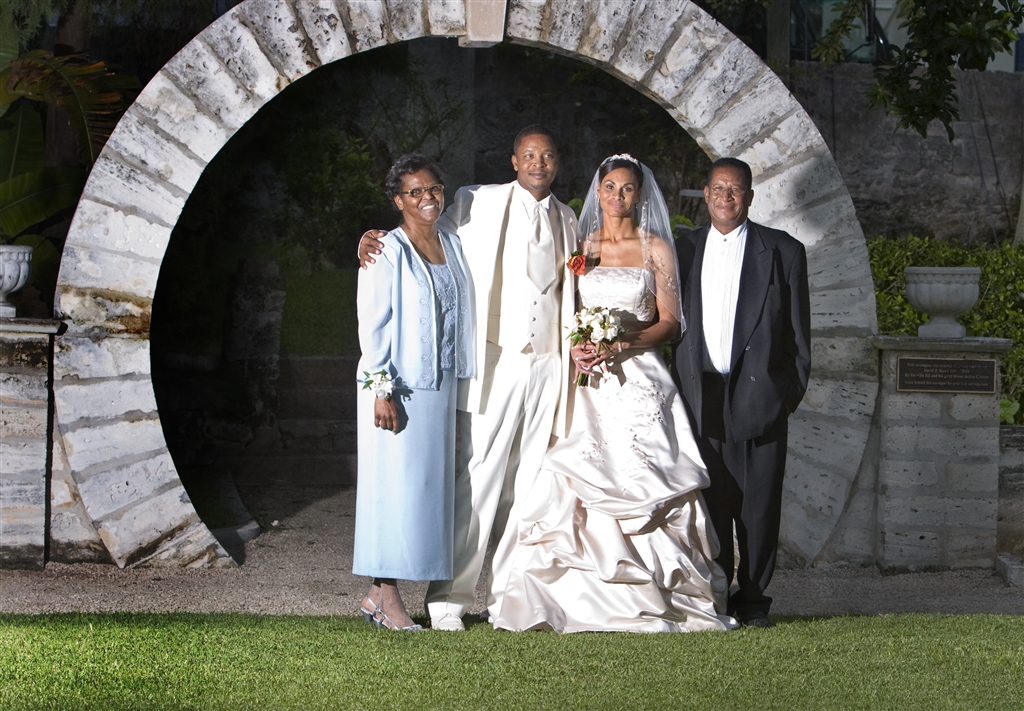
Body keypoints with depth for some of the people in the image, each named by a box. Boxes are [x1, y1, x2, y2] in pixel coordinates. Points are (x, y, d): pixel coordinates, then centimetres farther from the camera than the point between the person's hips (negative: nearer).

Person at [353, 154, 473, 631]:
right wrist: (381, 389, -16)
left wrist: (459, 384, 13)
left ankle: (383, 594, 12)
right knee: (395, 483, -5)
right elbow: (372, 323, -11)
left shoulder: (452, 246, 12)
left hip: (440, 385, 7)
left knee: (429, 483, 6)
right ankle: (383, 595, 1)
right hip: (397, 388, -7)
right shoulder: (386, 252, -8)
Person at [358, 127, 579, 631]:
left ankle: (508, 595, 12)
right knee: (477, 479, -9)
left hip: (547, 367, 4)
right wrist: (378, 238, -8)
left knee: (528, 484, 5)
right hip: (495, 363, -4)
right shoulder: (478, 203, 4)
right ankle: (449, 597, -3)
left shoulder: (566, 220, 16)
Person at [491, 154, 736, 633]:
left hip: (638, 382, -2)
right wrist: (576, 347, -5)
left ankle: (648, 599, -6)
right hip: (589, 384, 2)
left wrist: (624, 344, -13)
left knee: (638, 484, -12)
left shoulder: (655, 248, 7)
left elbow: (670, 322, 2)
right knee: (579, 483, -11)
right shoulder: (581, 247, 14)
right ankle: (584, 601, -9)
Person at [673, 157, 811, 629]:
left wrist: (793, 390, 1)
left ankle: (753, 600, 9)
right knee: (709, 500, 3)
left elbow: (798, 329, 6)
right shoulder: (685, 250, 12)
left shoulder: (783, 251, 6)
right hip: (700, 396, 2)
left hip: (760, 393, -2)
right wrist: (675, 388, 6)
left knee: (759, 502, 0)